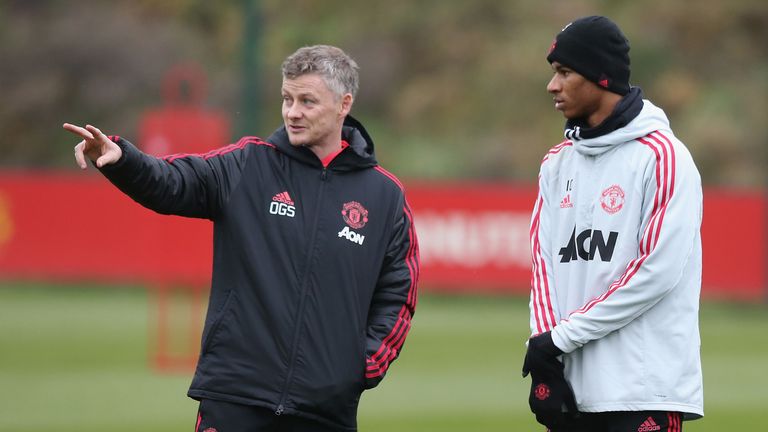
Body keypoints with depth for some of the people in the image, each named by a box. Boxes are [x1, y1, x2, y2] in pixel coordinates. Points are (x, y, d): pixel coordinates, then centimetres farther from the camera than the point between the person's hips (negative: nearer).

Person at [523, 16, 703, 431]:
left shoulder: (662, 156, -6)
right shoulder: (557, 163, 14)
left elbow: (658, 271, -14)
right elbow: (544, 263, 10)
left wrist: (562, 336, -11)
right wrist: (544, 361, -4)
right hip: (572, 388, 6)